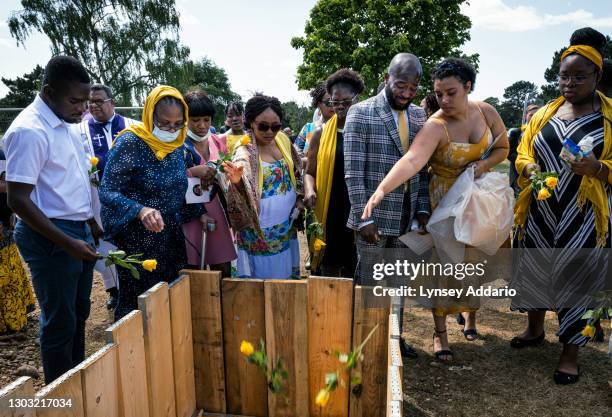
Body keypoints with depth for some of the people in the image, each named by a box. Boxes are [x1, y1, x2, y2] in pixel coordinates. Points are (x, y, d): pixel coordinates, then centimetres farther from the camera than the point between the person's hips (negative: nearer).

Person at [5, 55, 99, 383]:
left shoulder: (66, 123, 10)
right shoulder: (29, 131, -18)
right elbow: (18, 200, -20)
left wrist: (90, 223, 17)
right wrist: (68, 243, -22)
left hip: (78, 230, 9)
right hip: (49, 236, -9)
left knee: (78, 314, 18)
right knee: (59, 322, 3)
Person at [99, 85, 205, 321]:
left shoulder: (178, 145, 5)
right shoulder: (130, 143, -14)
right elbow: (107, 192, -19)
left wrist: (199, 213, 10)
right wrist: (141, 210, -34)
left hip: (171, 237, 6)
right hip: (136, 241, -6)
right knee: (135, 307, 4)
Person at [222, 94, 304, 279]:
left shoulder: (283, 139, 1)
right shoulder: (245, 152, -17)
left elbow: (296, 171, 15)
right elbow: (245, 189, -31)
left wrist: (299, 198, 5)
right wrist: (237, 181, -51)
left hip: (287, 225, 6)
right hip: (261, 230, -6)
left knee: (286, 272, 18)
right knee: (265, 274, 5)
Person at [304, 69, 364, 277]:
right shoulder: (321, 133, 6)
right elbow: (310, 172, 10)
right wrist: (309, 190, -11)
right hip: (328, 213, 1)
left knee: (353, 270, 10)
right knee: (328, 269, 9)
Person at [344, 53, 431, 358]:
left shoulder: (418, 115, 9)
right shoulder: (361, 113, -8)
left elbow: (422, 166, 12)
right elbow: (353, 171, -12)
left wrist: (422, 208, 3)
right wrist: (364, 217, -16)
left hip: (407, 215, 5)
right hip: (374, 215, -5)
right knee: (367, 282, 6)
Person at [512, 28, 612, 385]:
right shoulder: (543, 114, 9)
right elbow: (523, 155, 12)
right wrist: (530, 169, -10)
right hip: (541, 213, 4)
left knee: (576, 278, 3)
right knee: (535, 270, 13)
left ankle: (571, 351, 21)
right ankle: (535, 329, 37)